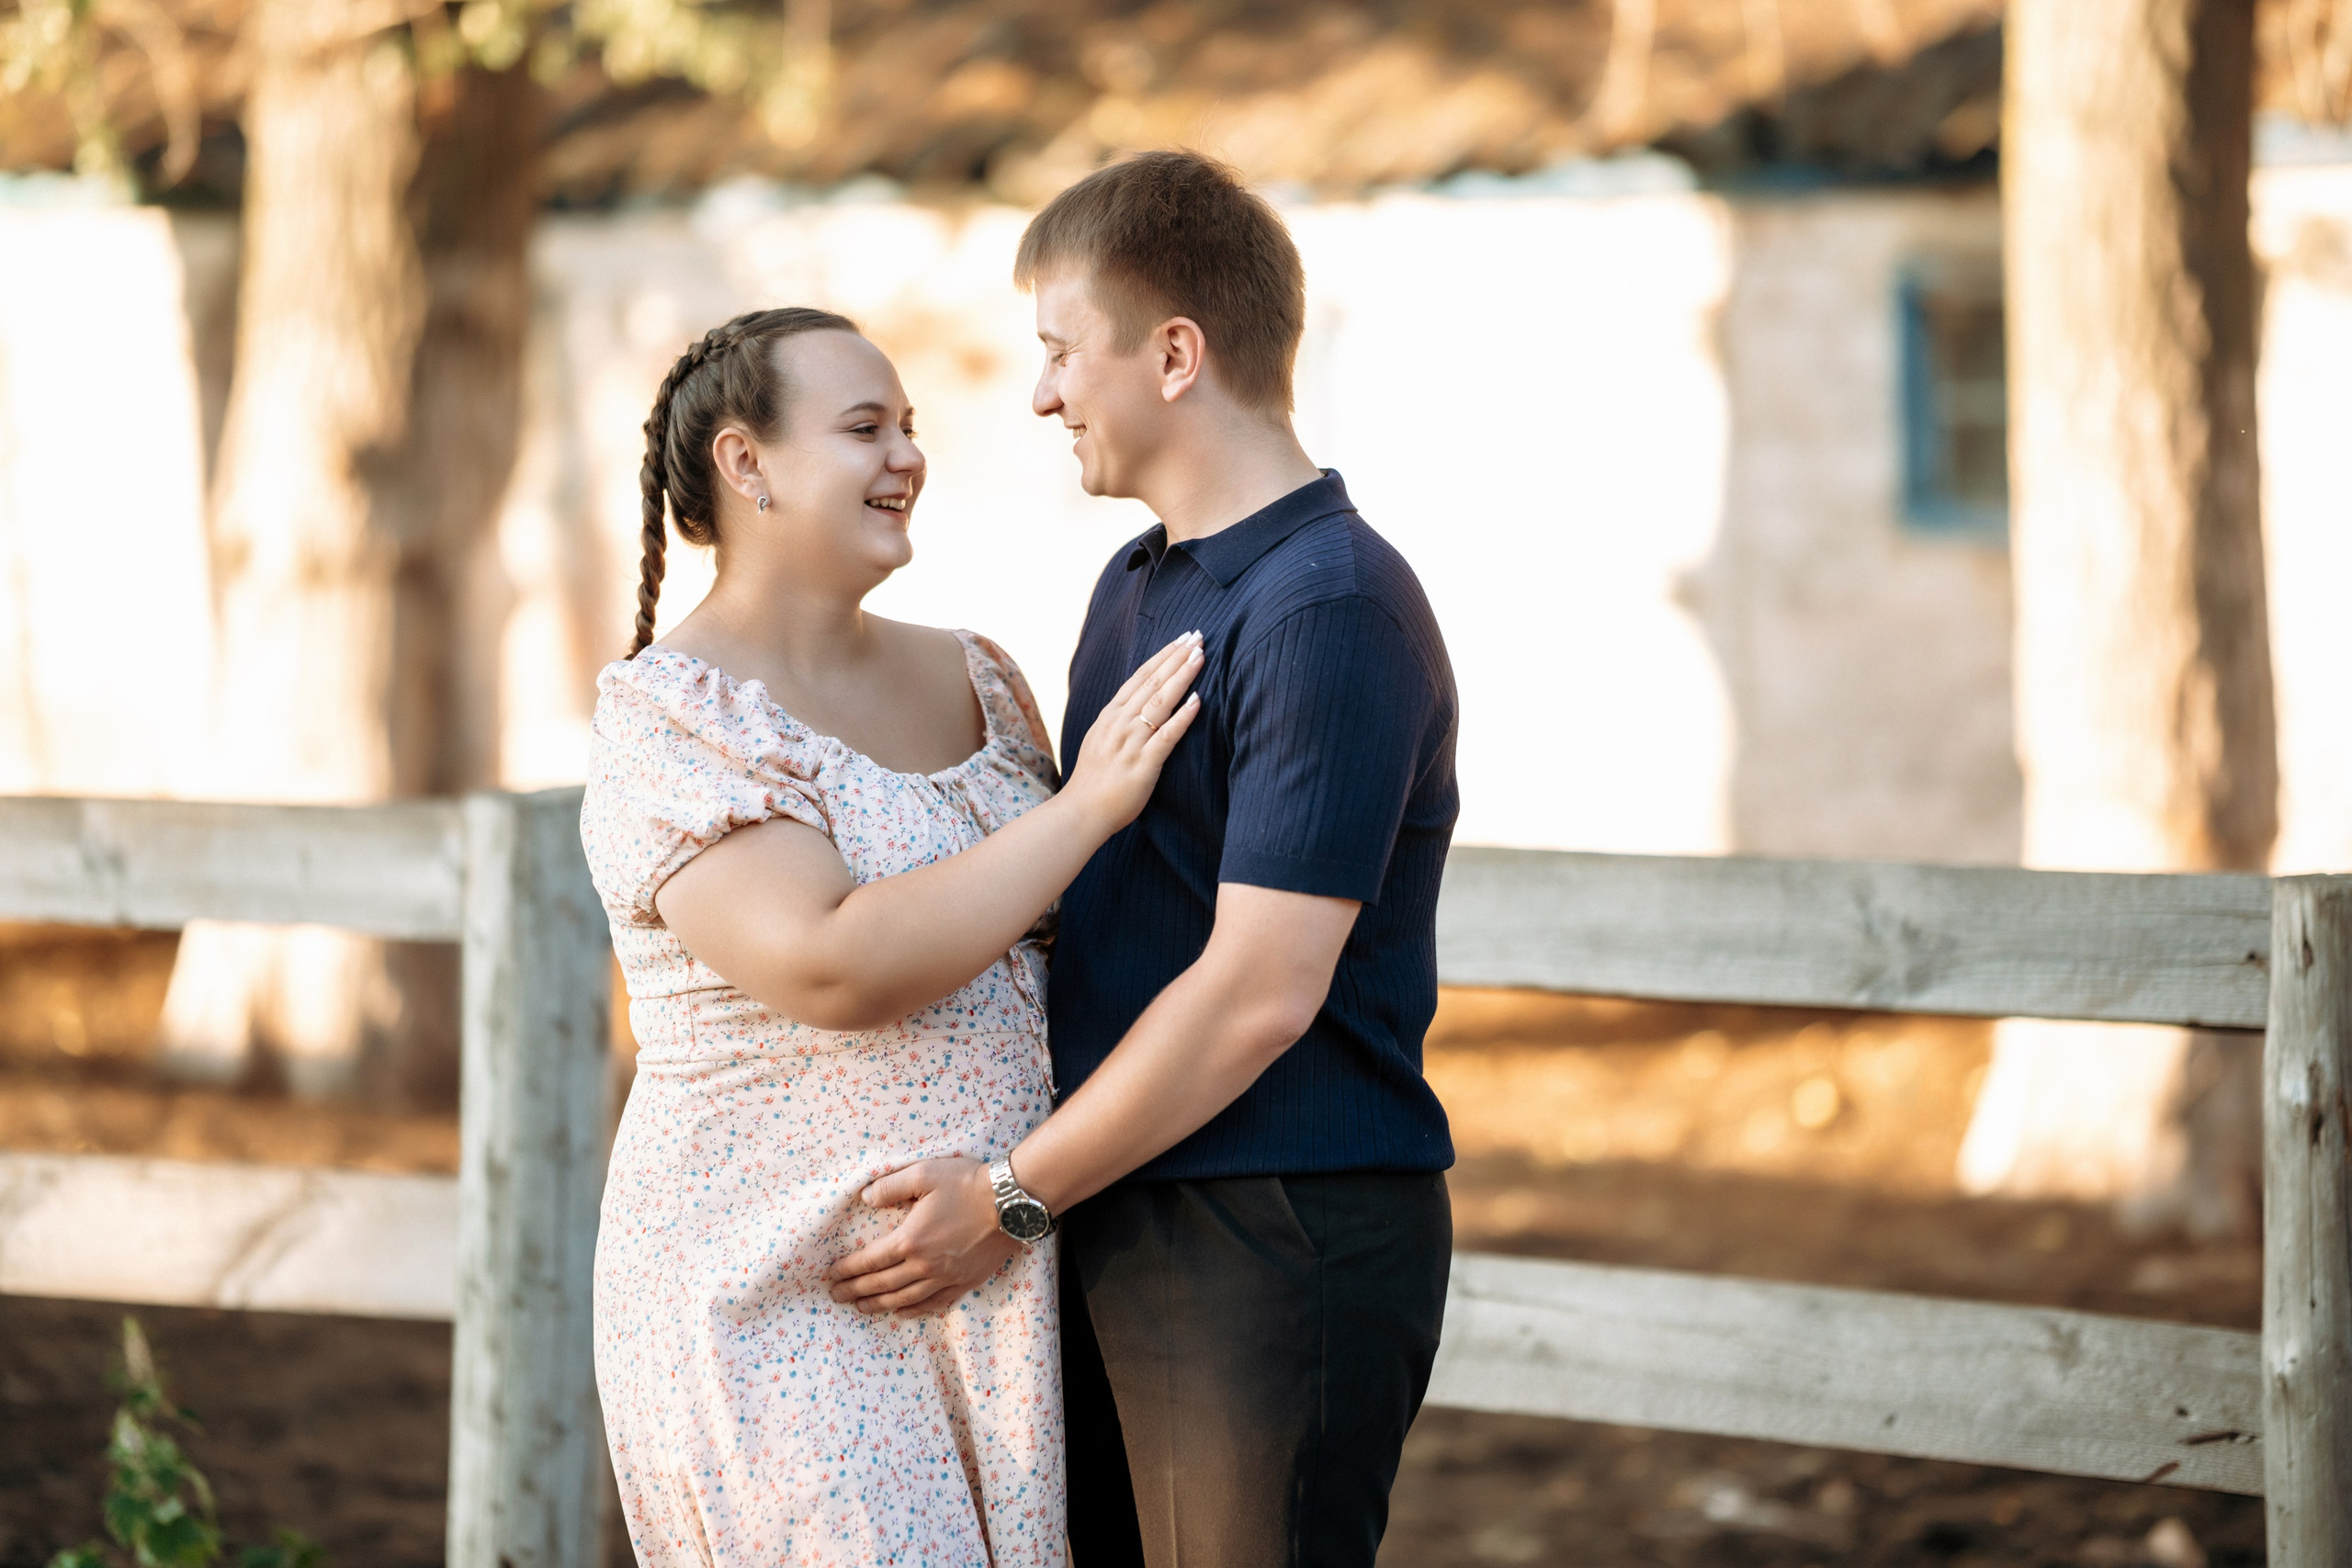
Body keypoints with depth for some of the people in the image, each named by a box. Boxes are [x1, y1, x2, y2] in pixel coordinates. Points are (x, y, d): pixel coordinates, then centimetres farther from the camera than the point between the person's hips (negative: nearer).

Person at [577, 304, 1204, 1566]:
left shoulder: (973, 679, 10)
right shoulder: (668, 718, -11)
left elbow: (1055, 934, 23)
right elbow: (834, 970, -24)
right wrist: (1088, 806, -21)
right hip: (780, 1305, -6)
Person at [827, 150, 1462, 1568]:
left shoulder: (1331, 611, -17)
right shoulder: (1137, 587, 15)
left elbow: (1259, 990, -21)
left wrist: (1010, 1194, -15)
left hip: (1283, 1245, -9)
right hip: (1122, 1223, 9)